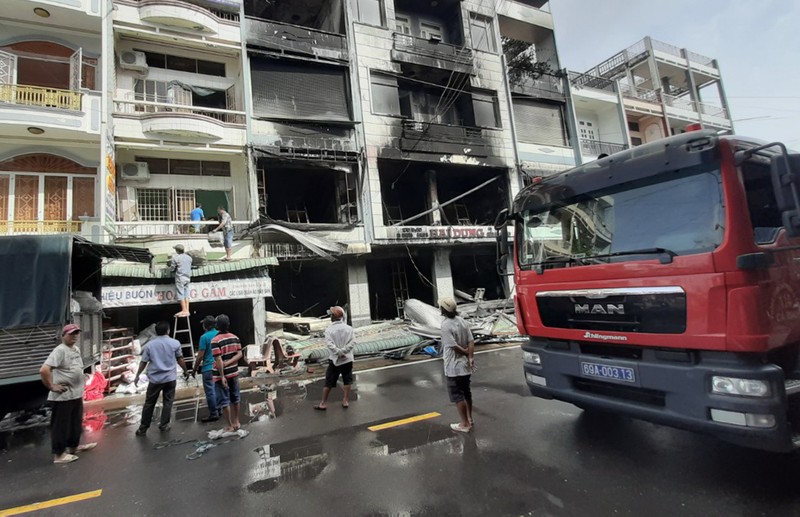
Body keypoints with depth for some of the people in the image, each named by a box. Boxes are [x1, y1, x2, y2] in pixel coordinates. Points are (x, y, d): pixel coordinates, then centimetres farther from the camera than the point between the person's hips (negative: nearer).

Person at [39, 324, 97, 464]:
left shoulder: (76, 349, 11)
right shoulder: (60, 350, -18)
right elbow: (44, 370, -28)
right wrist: (52, 386, -22)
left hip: (76, 394, 9)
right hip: (63, 397, -9)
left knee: (76, 423, 21)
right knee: (61, 425, 3)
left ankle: (73, 445, 36)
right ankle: (59, 454, 14)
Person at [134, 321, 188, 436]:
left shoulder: (149, 344, -2)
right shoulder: (175, 343, -4)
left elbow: (143, 362, 2)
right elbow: (180, 359, 3)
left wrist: (137, 375, 14)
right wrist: (185, 371, 16)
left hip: (155, 379, 1)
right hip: (170, 378, -1)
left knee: (149, 403, 11)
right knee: (167, 402, 9)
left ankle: (143, 428, 18)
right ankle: (164, 425, 13)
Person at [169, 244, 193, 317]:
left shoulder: (175, 258, -8)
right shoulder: (189, 258, 9)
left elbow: (172, 268, -3)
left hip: (180, 277, -6)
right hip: (188, 277, 6)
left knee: (181, 294, -3)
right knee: (186, 294, 7)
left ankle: (184, 310, -6)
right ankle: (187, 310, 5)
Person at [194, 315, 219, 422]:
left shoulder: (204, 337, -13)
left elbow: (200, 355, -13)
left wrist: (195, 368, -1)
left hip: (209, 368, -6)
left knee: (210, 391, 1)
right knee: (217, 390, 16)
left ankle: (213, 414, 5)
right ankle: (218, 410, 24)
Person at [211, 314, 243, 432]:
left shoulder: (215, 340, -17)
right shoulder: (235, 337, 2)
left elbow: (218, 360, -20)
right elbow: (239, 354, -1)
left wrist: (222, 376, -18)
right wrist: (228, 363, -10)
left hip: (222, 375, -6)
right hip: (234, 373, 6)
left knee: (224, 401, 5)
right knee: (235, 398, 18)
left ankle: (230, 426, 11)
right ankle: (236, 422, 29)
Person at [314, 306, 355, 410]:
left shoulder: (329, 329, -9)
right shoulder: (349, 328, -3)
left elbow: (329, 344, -18)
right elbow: (352, 342, -12)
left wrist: (339, 353, -16)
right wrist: (343, 351, -16)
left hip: (334, 360, -1)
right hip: (347, 359, 2)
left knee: (329, 382, 8)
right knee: (347, 381, 14)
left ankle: (323, 403, 14)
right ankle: (346, 401, 20)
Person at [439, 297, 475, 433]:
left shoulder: (446, 325, -21)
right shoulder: (462, 321, 2)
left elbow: (454, 346, -23)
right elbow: (471, 341, -2)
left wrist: (466, 353, -7)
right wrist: (470, 357, -7)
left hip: (454, 367, -8)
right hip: (465, 365, 8)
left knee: (457, 396, 5)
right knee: (466, 392, 20)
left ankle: (464, 424, 13)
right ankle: (469, 419, 32)